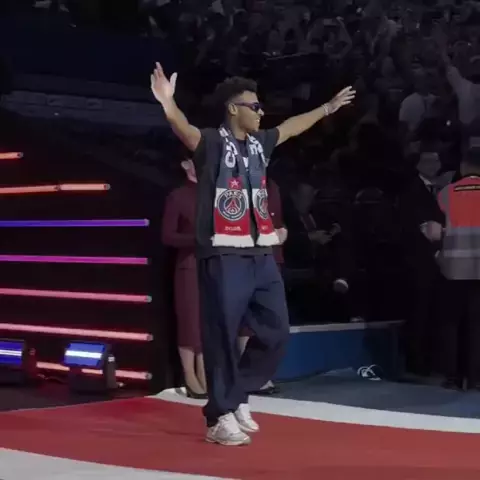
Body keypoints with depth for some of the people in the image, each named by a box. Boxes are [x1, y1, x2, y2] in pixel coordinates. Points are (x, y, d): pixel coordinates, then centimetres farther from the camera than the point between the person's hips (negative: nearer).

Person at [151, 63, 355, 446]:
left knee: (276, 332, 9)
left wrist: (329, 108, 45)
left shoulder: (260, 142, 15)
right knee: (223, 338, -4)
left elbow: (292, 126, 33)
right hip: (224, 255, -8)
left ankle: (237, 397, 25)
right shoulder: (213, 142, -7)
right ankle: (220, 417, 5)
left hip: (261, 253, 8)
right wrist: (168, 106, -49)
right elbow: (185, 130, -27)